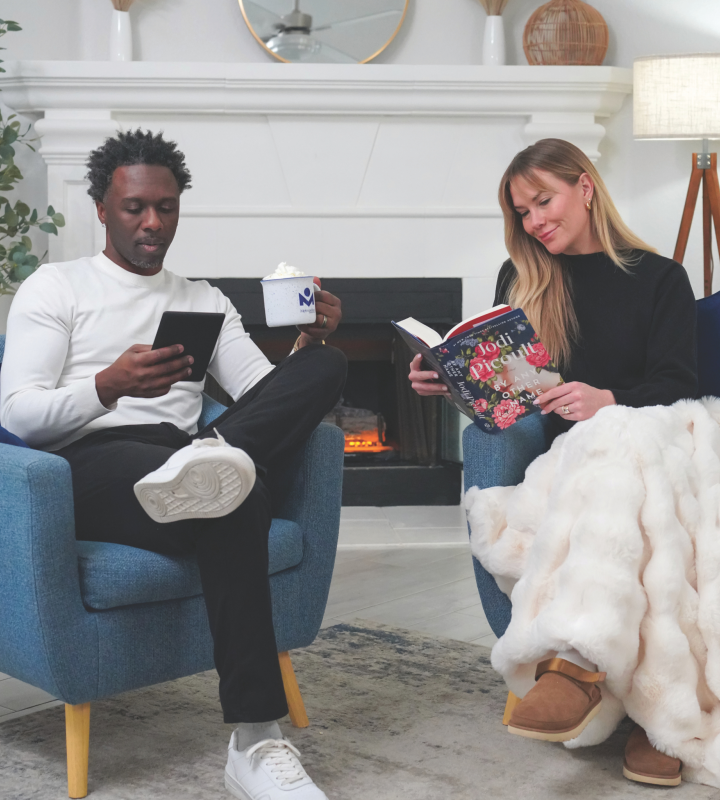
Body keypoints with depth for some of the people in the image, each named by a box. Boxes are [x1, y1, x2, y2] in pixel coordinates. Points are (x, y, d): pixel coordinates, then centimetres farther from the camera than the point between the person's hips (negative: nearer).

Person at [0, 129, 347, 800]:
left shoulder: (206, 300, 28)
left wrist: (307, 345, -8)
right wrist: (109, 387, -22)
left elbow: (267, 395, 16)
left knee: (327, 367, -21)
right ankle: (253, 744, -50)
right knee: (236, 499, -41)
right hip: (89, 466, -5)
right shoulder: (56, 287, 14)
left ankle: (215, 459, -47)